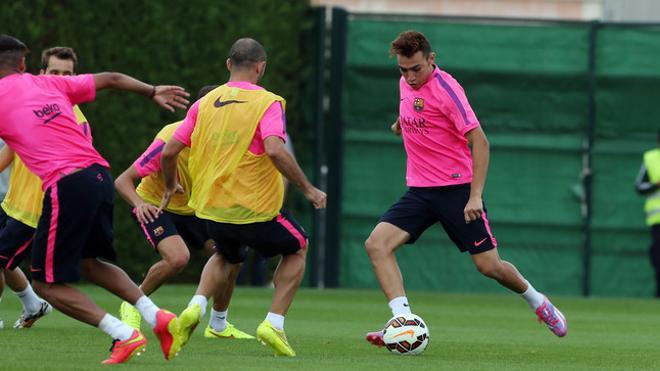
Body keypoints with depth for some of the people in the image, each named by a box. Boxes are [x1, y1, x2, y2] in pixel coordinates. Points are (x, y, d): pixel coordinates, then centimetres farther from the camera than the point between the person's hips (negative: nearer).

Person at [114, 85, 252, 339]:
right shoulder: (170, 138, -29)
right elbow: (123, 181, -25)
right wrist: (139, 203, -45)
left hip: (191, 210, 6)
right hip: (154, 208, -6)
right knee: (178, 257, -31)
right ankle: (132, 307, -8)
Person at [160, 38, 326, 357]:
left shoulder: (204, 104, 5)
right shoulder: (267, 103, -9)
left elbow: (169, 152, 4)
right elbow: (274, 151, -25)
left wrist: (170, 186, 23)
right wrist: (308, 189, -16)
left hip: (211, 209, 5)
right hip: (256, 209, -5)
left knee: (226, 256, 34)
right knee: (296, 248, 23)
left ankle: (197, 306, 6)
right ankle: (274, 323, 8)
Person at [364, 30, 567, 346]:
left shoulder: (445, 88, -16)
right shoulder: (406, 84, 6)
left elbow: (479, 142, -18)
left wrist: (475, 196, -24)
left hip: (457, 188, -6)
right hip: (420, 190, 6)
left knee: (489, 266, -3)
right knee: (376, 244, -16)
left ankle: (536, 301, 28)